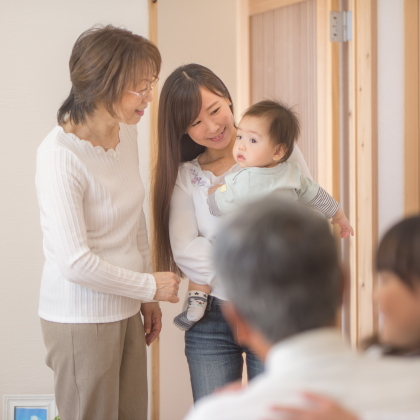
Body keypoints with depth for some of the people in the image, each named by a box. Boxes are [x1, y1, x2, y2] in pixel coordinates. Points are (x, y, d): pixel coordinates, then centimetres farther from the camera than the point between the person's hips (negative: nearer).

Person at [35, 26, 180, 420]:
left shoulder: (127, 134, 3)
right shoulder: (59, 154, -21)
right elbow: (76, 263, -22)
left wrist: (147, 298, 17)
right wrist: (151, 285, -11)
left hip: (125, 311, 7)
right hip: (80, 318, -7)